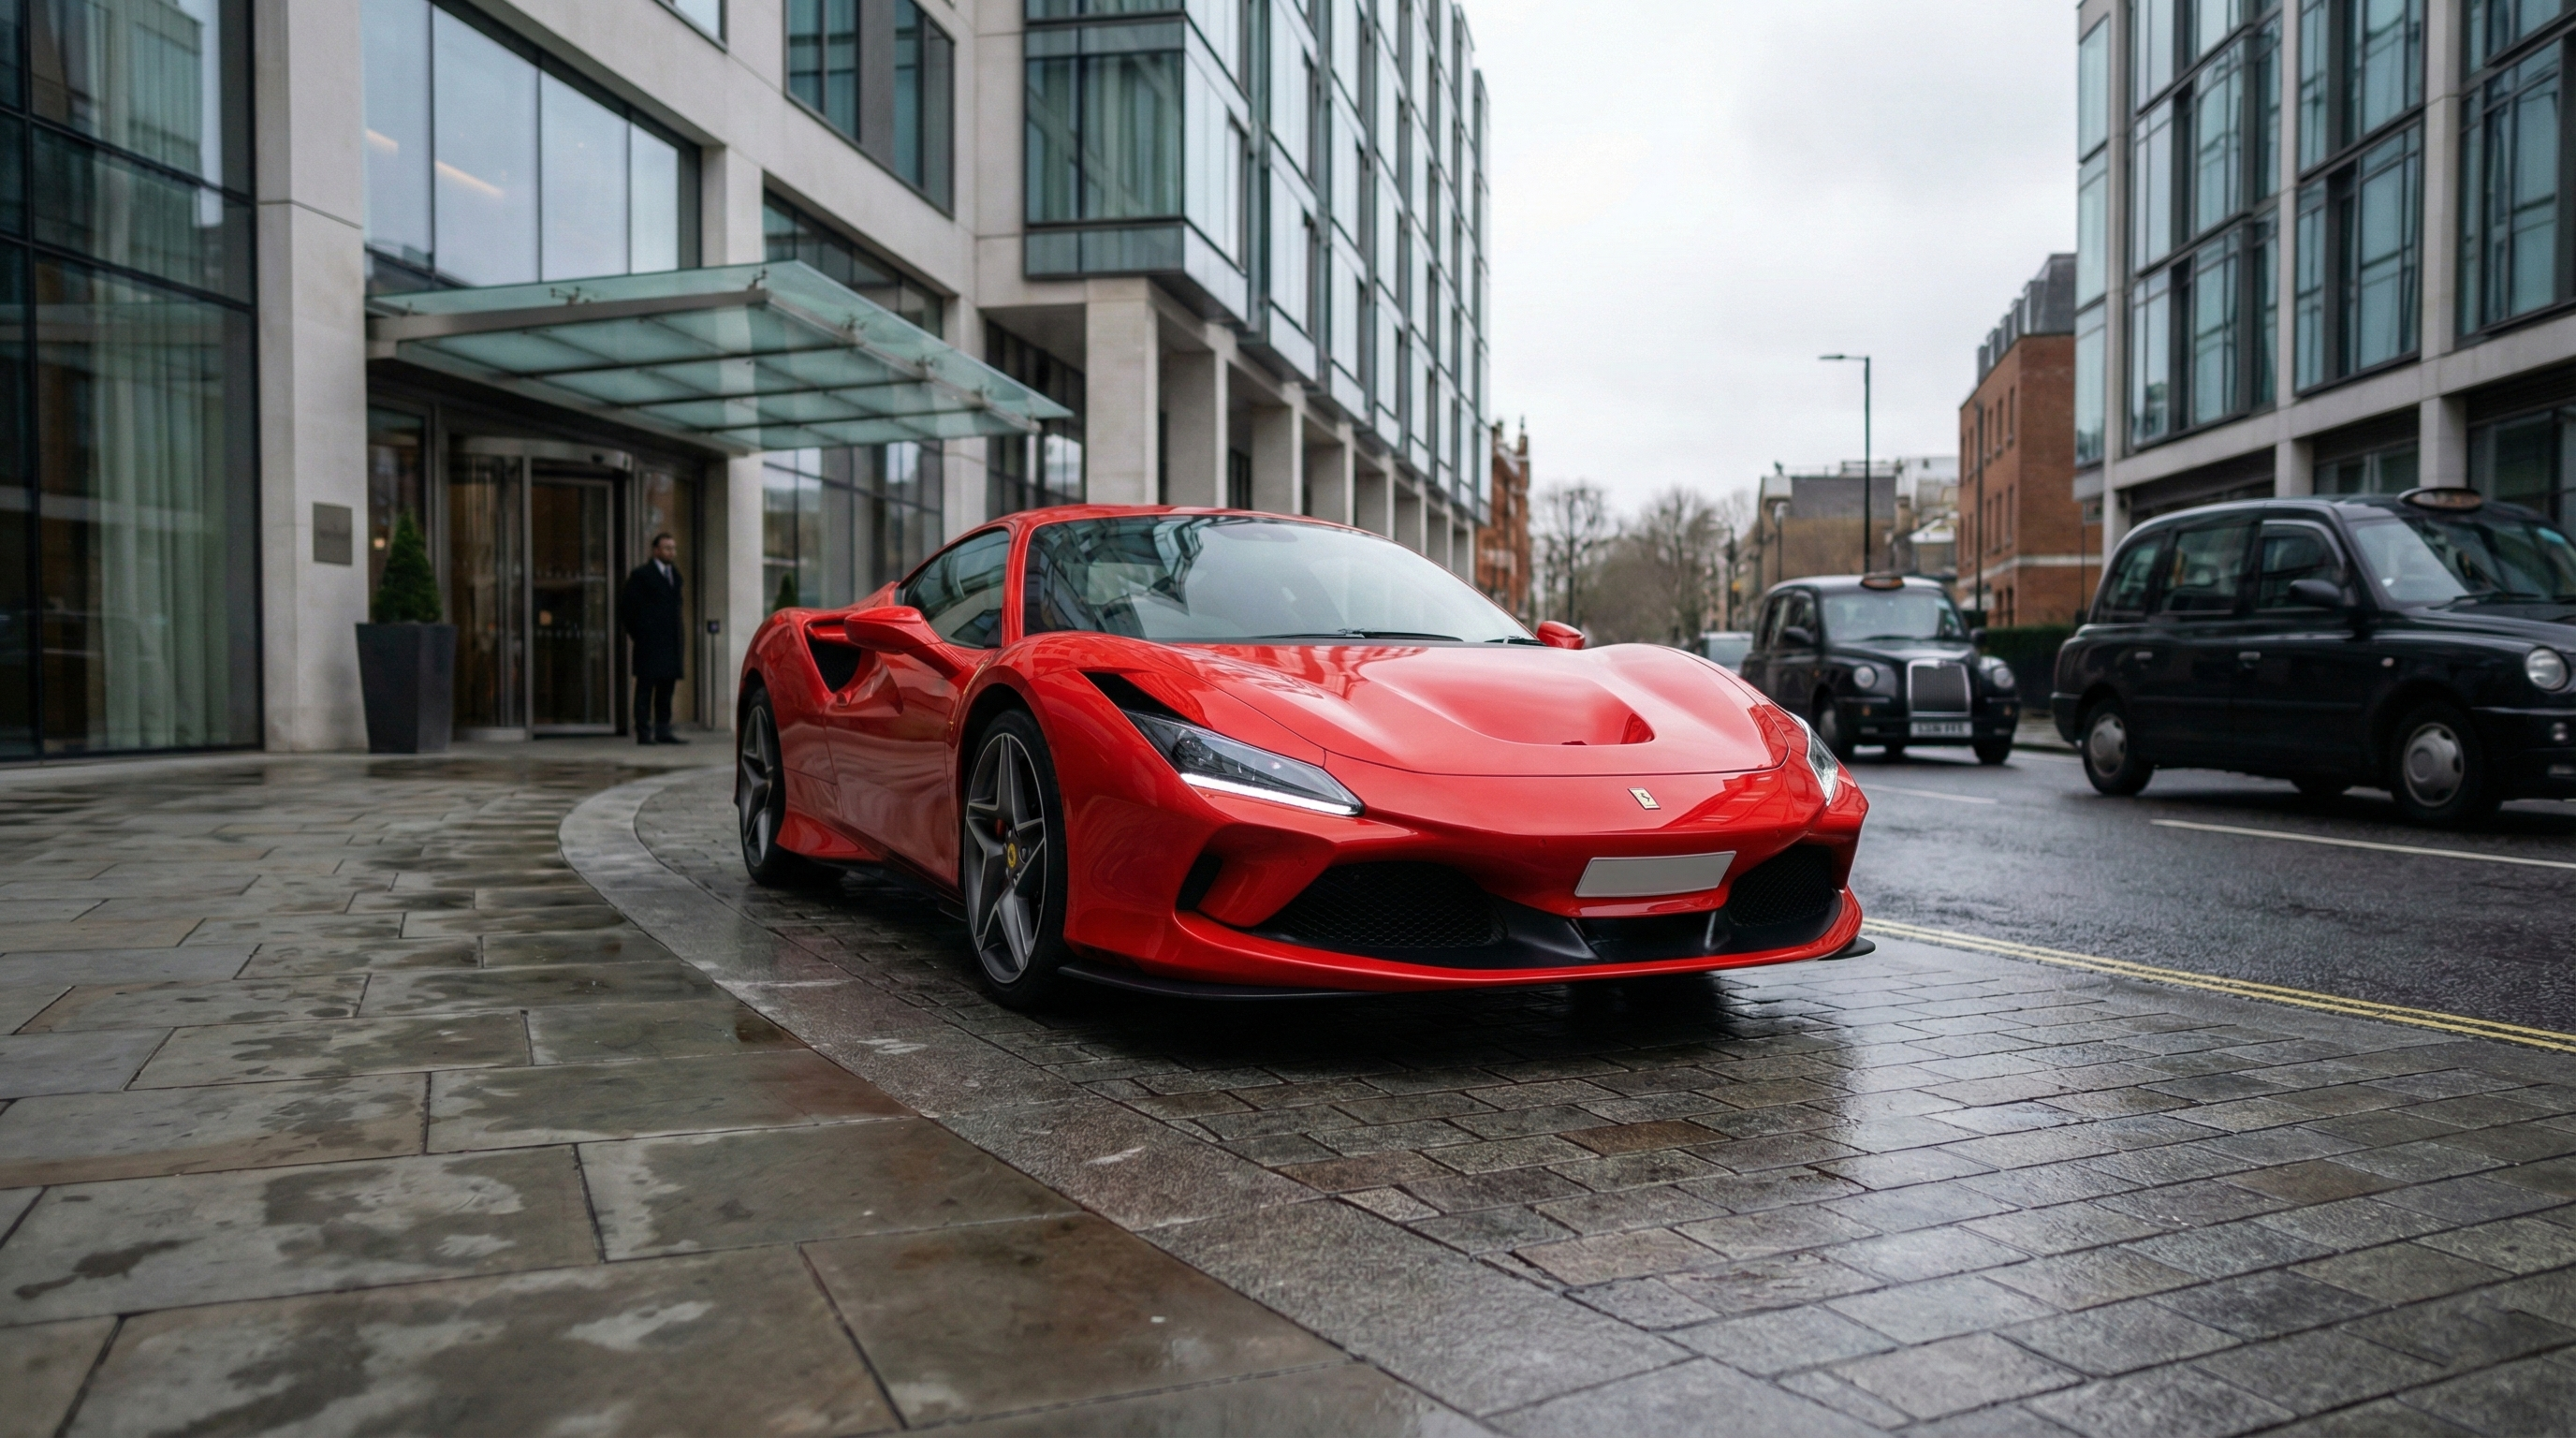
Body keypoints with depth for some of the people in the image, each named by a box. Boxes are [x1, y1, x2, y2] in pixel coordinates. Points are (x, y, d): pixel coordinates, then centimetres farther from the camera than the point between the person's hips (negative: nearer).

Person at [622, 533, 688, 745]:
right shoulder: (641, 574, -3)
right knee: (645, 687, -4)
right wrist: (638, 634, -5)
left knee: (667, 687, 8)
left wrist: (679, 635, 13)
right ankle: (644, 733, -2)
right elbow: (627, 608, -3)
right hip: (649, 642, -7)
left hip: (671, 643, 7)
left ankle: (663, 730, 13)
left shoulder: (674, 574, 17)